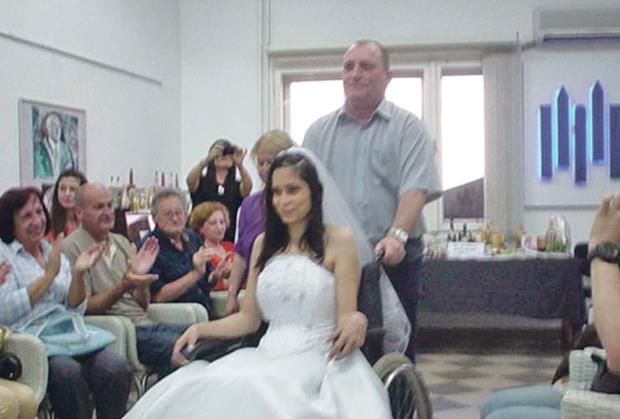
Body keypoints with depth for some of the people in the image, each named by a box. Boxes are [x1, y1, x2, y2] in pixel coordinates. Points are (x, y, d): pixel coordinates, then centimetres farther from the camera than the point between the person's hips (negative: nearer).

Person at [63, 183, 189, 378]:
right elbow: (84, 308, -10)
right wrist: (123, 286, -21)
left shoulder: (122, 242, 17)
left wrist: (141, 278, -4)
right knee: (176, 347, -30)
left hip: (143, 323, 7)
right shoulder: (72, 248, -3)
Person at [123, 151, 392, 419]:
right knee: (193, 390, -24)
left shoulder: (338, 240, 2)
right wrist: (200, 329, 4)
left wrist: (356, 322, -26)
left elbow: (347, 315, -2)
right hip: (269, 355, 5)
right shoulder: (264, 244, 18)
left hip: (318, 358, -5)